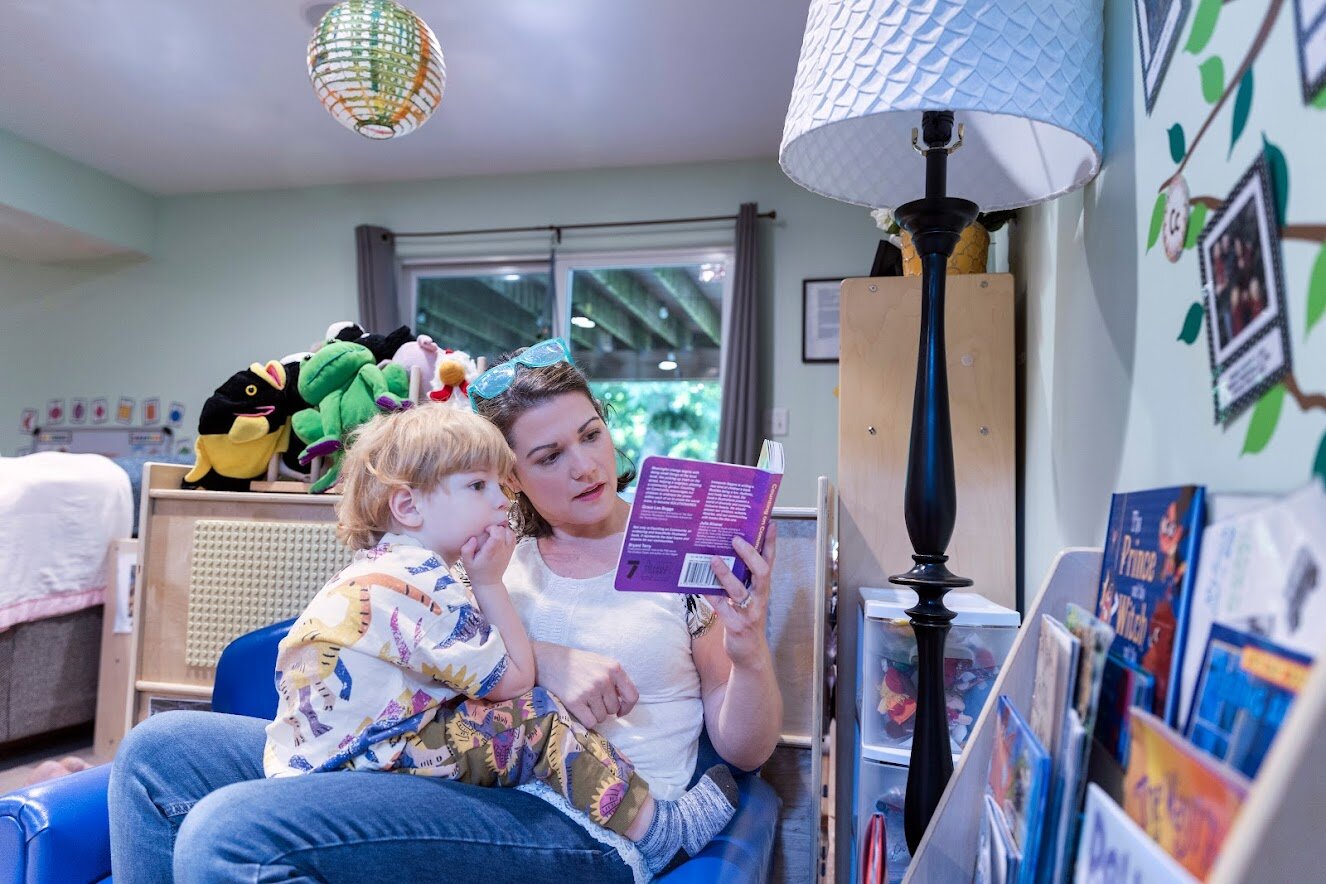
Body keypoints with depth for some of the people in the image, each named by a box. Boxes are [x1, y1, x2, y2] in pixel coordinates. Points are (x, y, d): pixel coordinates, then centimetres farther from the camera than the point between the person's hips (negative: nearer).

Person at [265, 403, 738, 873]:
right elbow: (515, 680, -13)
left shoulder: (376, 570, 10)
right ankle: (655, 831, -2)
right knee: (538, 718, -12)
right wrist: (489, 582, -8)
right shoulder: (422, 585, -21)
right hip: (357, 765, -10)